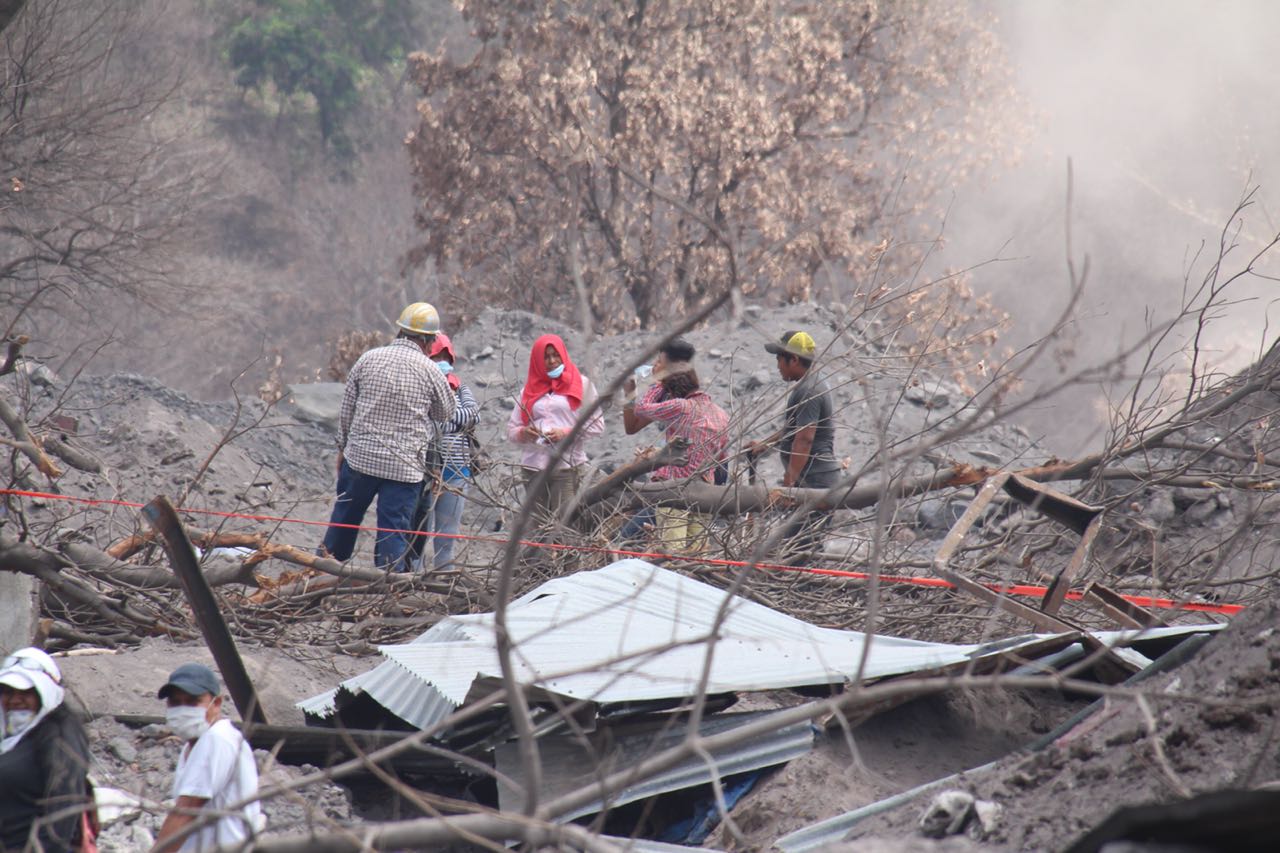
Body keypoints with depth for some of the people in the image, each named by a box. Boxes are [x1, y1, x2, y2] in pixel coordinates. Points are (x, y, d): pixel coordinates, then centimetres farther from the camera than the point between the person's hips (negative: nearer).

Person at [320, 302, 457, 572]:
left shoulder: (368, 359, 0)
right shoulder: (429, 370, -7)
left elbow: (347, 408, 6)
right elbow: (446, 412, 8)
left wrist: (343, 446, 18)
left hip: (360, 457, 3)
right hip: (405, 466, -3)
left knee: (344, 519, 18)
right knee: (394, 529, 1)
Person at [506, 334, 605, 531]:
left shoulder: (580, 384, 9)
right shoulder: (530, 388, 17)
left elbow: (597, 426, 3)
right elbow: (511, 430, 14)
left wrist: (567, 433, -10)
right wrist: (524, 433, -8)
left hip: (567, 465, -3)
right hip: (534, 466, 3)